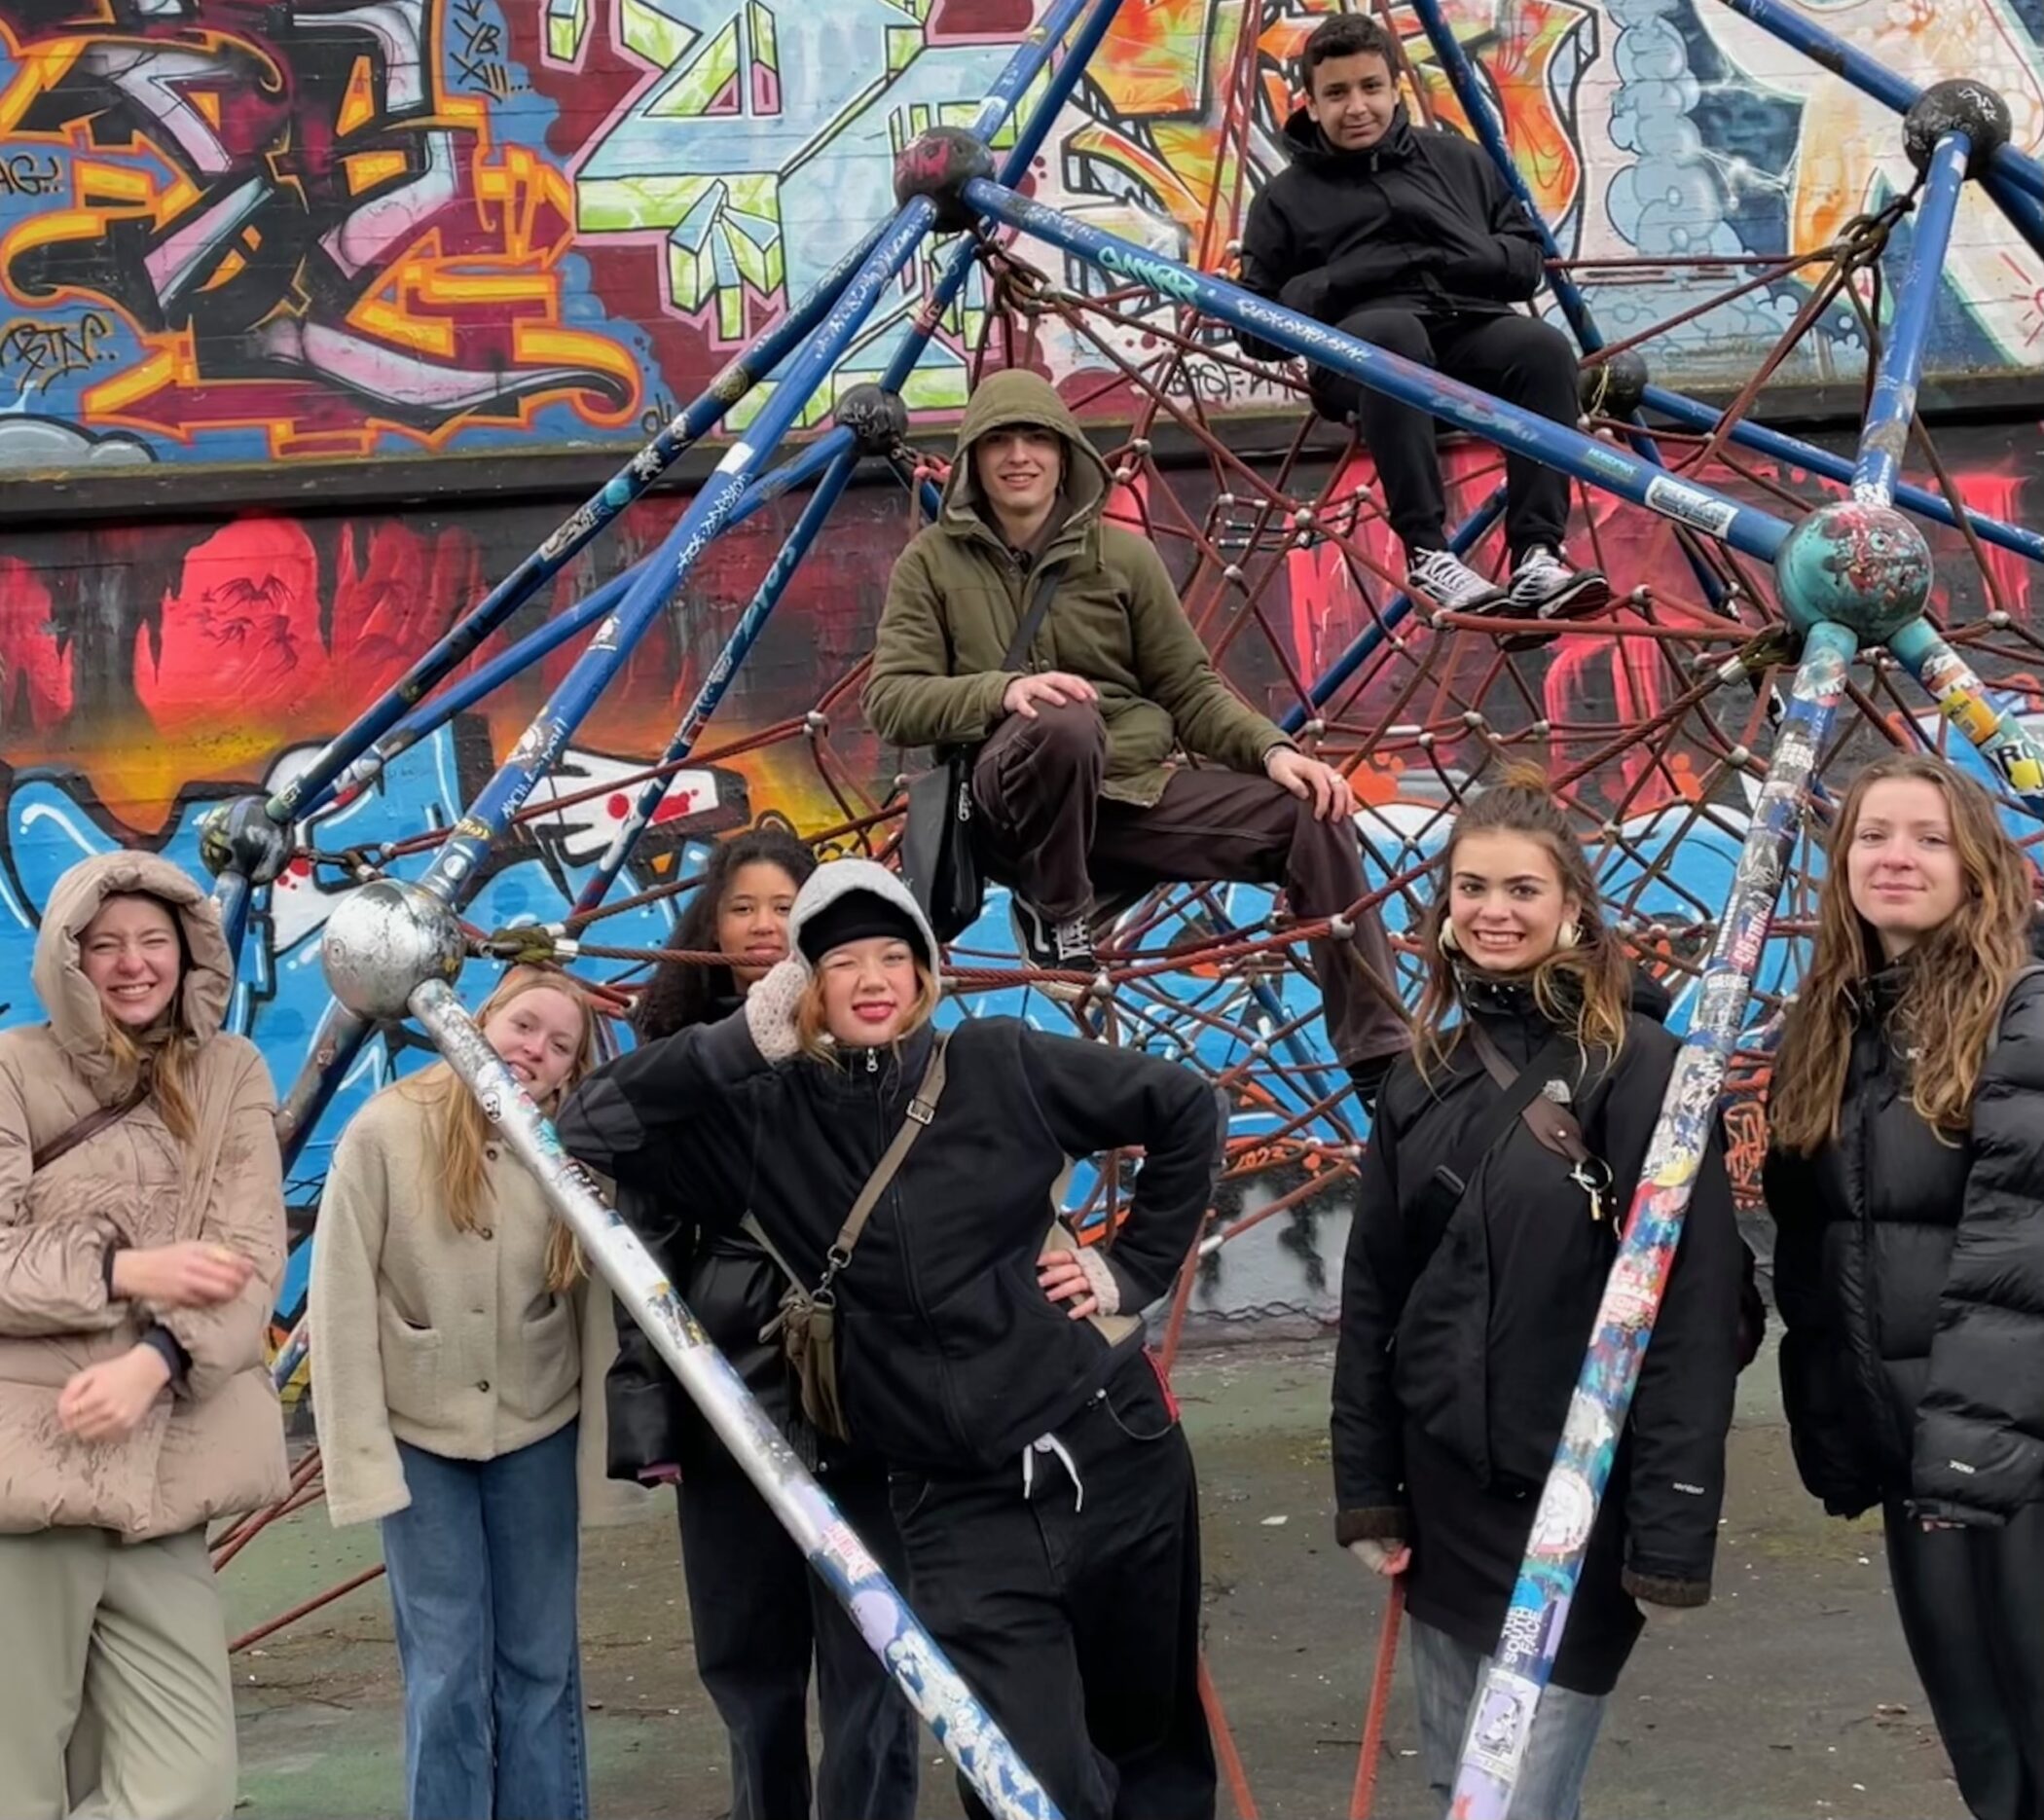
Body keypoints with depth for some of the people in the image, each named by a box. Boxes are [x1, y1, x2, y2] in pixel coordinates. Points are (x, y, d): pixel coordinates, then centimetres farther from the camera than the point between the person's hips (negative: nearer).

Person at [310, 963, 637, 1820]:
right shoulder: (386, 1132, -13)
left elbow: (599, 1311, -2)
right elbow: (341, 1299, -11)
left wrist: (608, 1448, -2)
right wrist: (359, 1451, -12)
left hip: (537, 1435, 2)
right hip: (419, 1434, -2)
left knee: (541, 1662, 8)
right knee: (448, 1671, 1)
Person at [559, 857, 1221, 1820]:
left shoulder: (999, 1064, -3)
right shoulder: (767, 1117, -1)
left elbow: (1184, 1110, 5)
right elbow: (591, 1126, -5)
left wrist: (1133, 1268, 3)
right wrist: (742, 1042, -13)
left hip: (1109, 1453, 1)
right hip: (958, 1501, 0)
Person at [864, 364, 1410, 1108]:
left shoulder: (1122, 555, 11)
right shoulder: (934, 561, 5)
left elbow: (1191, 689, 12)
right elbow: (890, 699, -5)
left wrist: (1273, 750, -8)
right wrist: (1002, 691, -24)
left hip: (1137, 791, 3)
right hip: (1012, 797, -3)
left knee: (1313, 816, -17)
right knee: (1066, 724, -39)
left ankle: (1384, 1064, -13)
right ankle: (1053, 914, -13)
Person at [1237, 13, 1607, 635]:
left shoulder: (1458, 159, 25)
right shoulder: (1286, 197, 18)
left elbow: (1527, 261, 22)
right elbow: (1259, 329, 11)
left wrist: (1475, 259, 0)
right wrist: (1331, 286, -6)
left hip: (1470, 326, 3)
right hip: (1360, 342, -3)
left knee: (1544, 345, -32)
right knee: (1393, 334, -39)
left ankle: (1537, 557, -38)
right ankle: (1426, 553, -42)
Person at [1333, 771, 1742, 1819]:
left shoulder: (1638, 1068, -11)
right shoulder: (1425, 1078, 8)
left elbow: (1691, 1310, -15)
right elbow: (1371, 1296, 13)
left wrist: (1675, 1525, -18)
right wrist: (1365, 1487, 9)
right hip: (1443, 1495, 6)